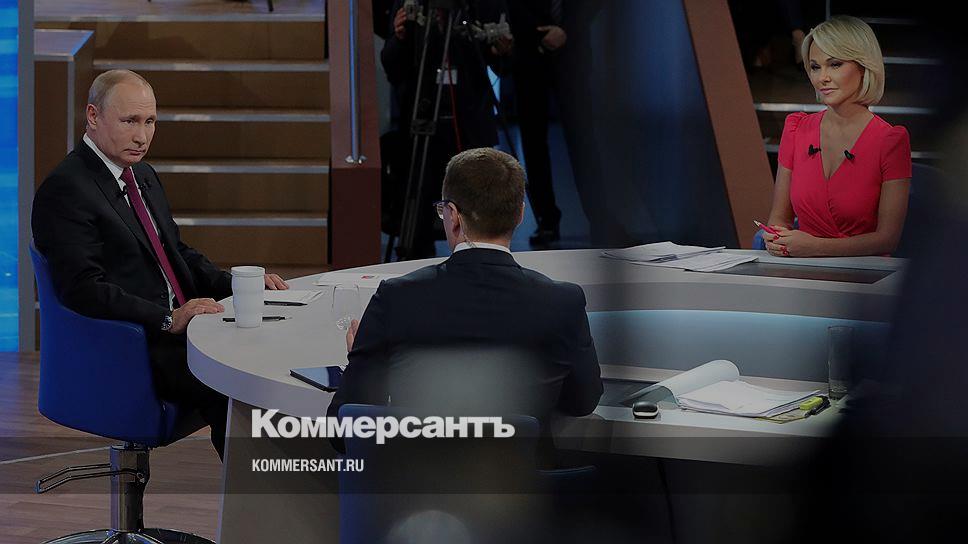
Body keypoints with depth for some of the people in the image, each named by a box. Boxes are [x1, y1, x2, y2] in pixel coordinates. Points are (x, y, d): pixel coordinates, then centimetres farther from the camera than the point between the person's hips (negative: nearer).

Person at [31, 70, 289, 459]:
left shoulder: (143, 175, 20)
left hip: (178, 329, 9)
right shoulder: (64, 189, -10)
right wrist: (169, 320, -27)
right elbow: (84, 289, -19)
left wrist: (240, 285, 9)